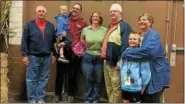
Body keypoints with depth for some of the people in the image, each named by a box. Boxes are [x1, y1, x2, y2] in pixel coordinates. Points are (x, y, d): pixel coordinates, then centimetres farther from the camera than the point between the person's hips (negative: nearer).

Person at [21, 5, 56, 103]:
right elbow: (24, 41, -2)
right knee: (31, 79, 3)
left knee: (43, 79, 7)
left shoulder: (50, 26, 9)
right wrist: (25, 55, -8)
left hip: (47, 57, 3)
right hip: (33, 56, -2)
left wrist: (54, 54, 10)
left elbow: (53, 41, 14)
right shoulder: (29, 25, 0)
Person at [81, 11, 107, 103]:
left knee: (98, 80, 8)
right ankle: (88, 99, 20)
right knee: (88, 79, 5)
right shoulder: (85, 30, 5)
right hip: (87, 57, 0)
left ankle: (95, 99, 22)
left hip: (100, 58, 0)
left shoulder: (105, 30, 1)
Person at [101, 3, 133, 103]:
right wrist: (103, 53, 19)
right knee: (109, 88, 17)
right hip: (107, 62, 9)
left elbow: (125, 45, -19)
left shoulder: (124, 26, -10)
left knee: (116, 89, -2)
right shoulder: (110, 27, 20)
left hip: (115, 63, -9)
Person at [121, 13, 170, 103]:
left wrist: (125, 54, -27)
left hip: (156, 74, -8)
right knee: (143, 100, 15)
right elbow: (135, 50, 21)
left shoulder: (153, 34, -13)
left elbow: (148, 50, -32)